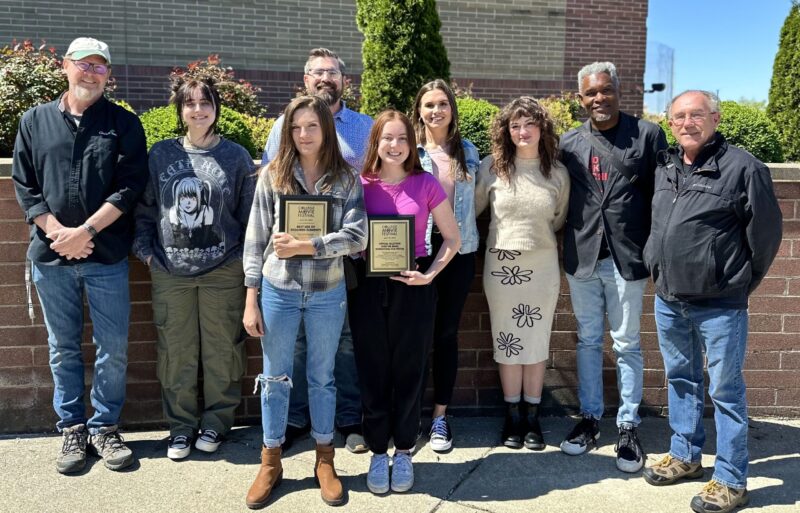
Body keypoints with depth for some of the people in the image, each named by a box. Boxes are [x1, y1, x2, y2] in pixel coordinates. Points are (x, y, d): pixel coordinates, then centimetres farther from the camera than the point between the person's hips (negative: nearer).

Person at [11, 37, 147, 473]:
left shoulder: (123, 124, 2)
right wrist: (57, 233, -9)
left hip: (107, 256, -1)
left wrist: (85, 231, -15)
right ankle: (73, 429, 24)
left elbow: (129, 186, -7)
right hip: (51, 257, 2)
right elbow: (24, 185, 4)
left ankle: (105, 427, 20)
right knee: (63, 348, 11)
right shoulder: (35, 121, 8)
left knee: (113, 348, 4)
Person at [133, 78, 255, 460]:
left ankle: (216, 421, 24)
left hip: (223, 271, -1)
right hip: (169, 271, 2)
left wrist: (245, 257, -2)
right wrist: (145, 250, 0)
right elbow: (144, 209, 9)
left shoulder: (236, 156, 2)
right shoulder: (161, 154, 5)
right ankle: (180, 425, 23)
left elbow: (250, 213, 3)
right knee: (176, 352, 8)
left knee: (221, 350, 7)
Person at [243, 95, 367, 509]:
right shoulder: (271, 176, -1)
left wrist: (305, 246, -20)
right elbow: (255, 240, -1)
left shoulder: (346, 179, -1)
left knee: (322, 377, 13)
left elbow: (357, 236, -11)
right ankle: (270, 463, 26)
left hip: (327, 293, 0)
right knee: (275, 377, 10)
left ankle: (325, 461, 28)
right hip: (278, 291, 0)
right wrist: (251, 300, -4)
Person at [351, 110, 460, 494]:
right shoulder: (360, 184, 0)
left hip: (413, 287, -1)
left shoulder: (426, 184, -2)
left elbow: (452, 238, 2)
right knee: (372, 370, 8)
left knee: (408, 369, 8)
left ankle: (403, 451, 25)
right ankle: (378, 452, 23)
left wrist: (430, 274, -10)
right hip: (368, 287, 1)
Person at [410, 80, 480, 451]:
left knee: (447, 332, 7)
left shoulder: (468, 151, 9)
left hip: (458, 249, 3)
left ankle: (440, 416, 18)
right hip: (418, 249, -2)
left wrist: (462, 231, 6)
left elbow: (474, 200, 16)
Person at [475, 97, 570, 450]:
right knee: (507, 343, 8)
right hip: (501, 265, -1)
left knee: (537, 343, 9)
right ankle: (513, 416, 23)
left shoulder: (557, 172, 0)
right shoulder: (492, 167, -4)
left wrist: (537, 236, 8)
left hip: (542, 266, 1)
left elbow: (559, 219, 13)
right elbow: (472, 209, 4)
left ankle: (532, 417, 23)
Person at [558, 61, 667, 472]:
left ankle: (628, 427, 20)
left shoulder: (648, 135, -2)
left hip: (627, 258, -3)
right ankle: (590, 419, 26)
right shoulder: (570, 142, 7)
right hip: (582, 257, 3)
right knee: (588, 340, 13)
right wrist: (565, 245, 3)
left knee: (627, 344, 7)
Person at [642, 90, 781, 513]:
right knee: (680, 380, 18)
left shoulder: (742, 167, -11)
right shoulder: (663, 167, 8)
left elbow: (765, 230, -6)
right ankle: (684, 456, 35)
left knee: (725, 390, 3)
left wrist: (740, 282, 1)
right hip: (668, 299, 7)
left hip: (719, 304, -6)